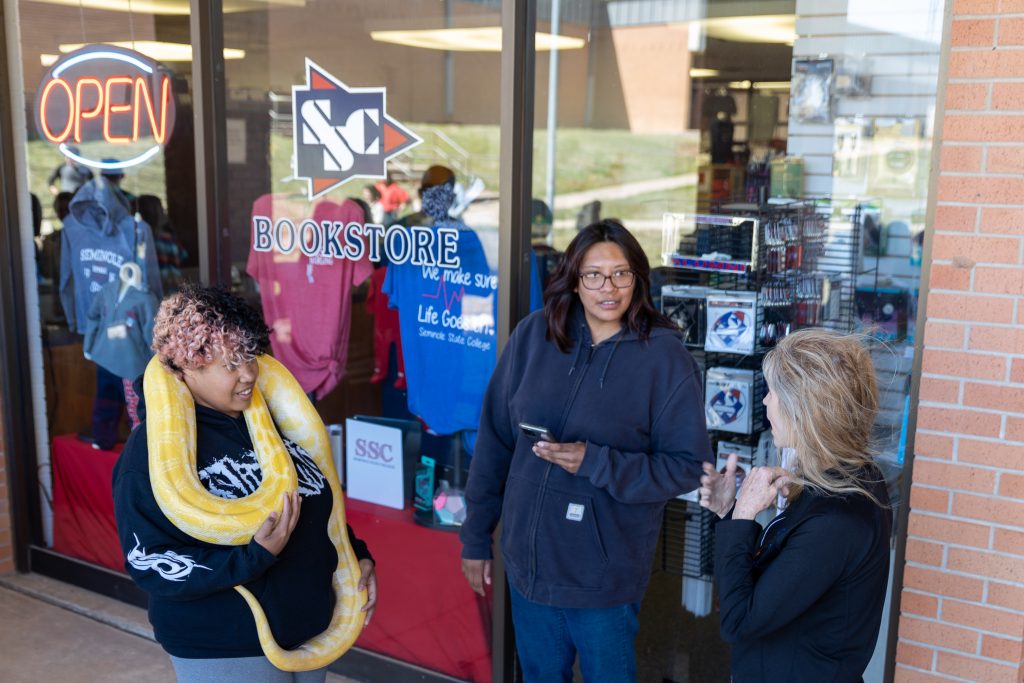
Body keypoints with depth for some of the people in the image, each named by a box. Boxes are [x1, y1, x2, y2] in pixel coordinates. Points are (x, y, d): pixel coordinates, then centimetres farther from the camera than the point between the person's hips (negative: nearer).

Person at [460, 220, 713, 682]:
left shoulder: (666, 357, -13)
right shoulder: (533, 335, -5)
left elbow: (688, 466, -11)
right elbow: (496, 440, 1)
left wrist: (595, 463, -23)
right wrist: (476, 538, 4)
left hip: (605, 575, -3)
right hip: (528, 560, 3)